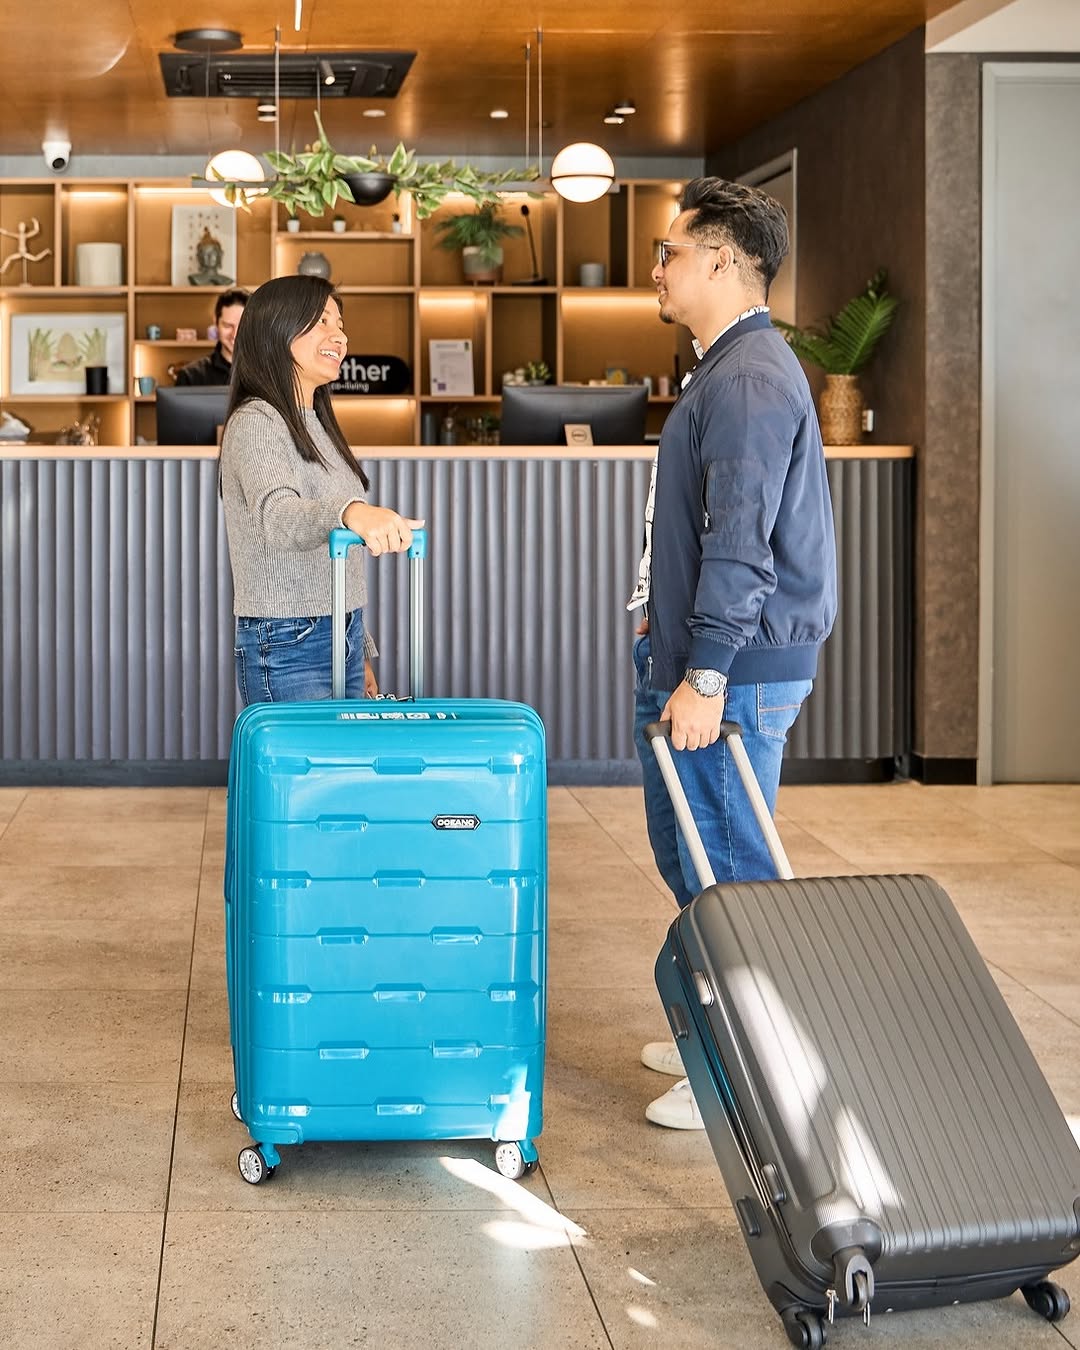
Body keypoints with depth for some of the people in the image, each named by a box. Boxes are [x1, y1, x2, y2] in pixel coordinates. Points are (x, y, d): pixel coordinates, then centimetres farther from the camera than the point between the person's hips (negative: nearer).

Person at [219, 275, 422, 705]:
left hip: (342, 640, 9)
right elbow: (279, 517, -31)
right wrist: (350, 512, -51)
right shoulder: (255, 423, -10)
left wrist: (360, 651, 21)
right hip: (286, 649, -9)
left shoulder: (315, 425, 18)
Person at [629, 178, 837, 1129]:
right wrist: (669, 636, 25)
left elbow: (740, 542, -24)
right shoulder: (730, 369, 17)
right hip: (709, 662, 11)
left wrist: (706, 675, -25)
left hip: (734, 671, -11)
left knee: (729, 871, -4)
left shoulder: (749, 379, -18)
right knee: (691, 857, 18)